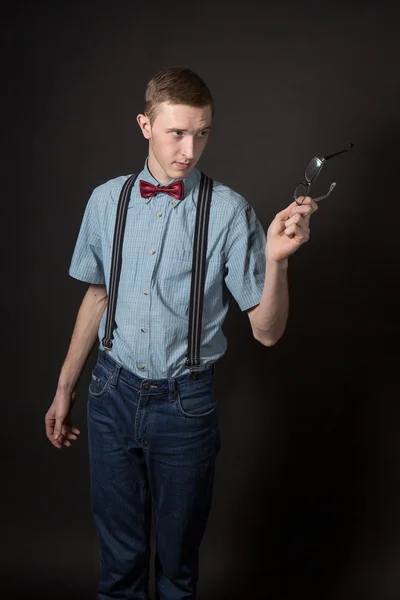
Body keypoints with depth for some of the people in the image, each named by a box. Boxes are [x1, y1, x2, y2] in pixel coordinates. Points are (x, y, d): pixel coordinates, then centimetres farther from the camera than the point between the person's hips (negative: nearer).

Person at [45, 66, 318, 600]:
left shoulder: (229, 212, -13)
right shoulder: (107, 200, -1)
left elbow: (267, 332, -12)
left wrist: (276, 258, -30)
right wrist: (65, 387, 15)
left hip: (185, 402, -2)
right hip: (114, 391, 3)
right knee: (119, 554, 18)